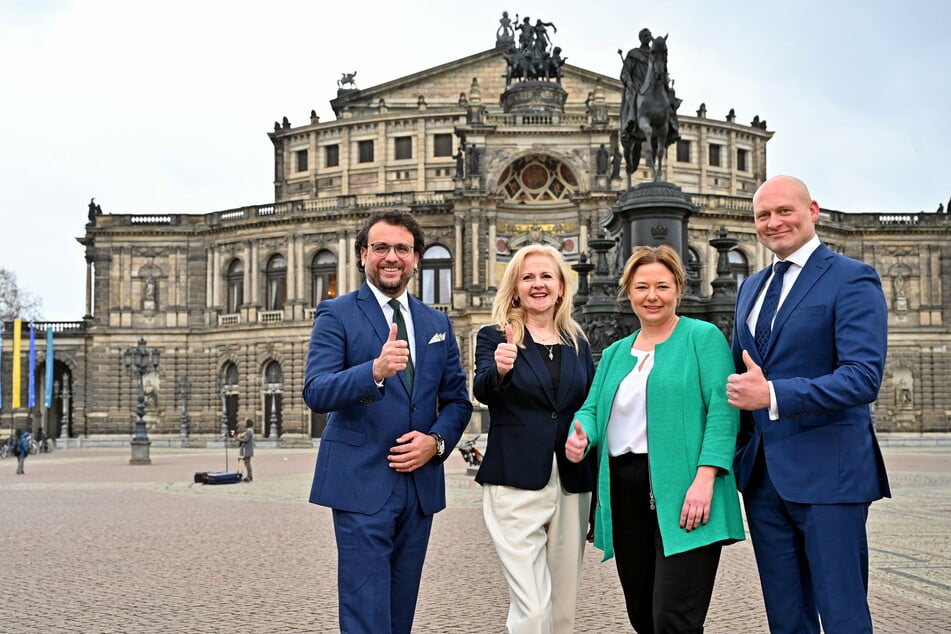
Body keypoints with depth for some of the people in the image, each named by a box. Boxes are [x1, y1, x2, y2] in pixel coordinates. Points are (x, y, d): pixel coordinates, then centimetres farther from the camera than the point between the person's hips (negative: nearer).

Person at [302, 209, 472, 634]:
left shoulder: (437, 323, 13)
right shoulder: (336, 315, -3)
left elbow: (457, 399, 13)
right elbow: (316, 393, -15)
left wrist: (437, 440, -7)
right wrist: (375, 371, -33)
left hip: (420, 483, 5)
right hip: (361, 484, -5)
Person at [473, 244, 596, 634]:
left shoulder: (578, 343, 12)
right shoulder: (495, 337, 1)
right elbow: (482, 392, -17)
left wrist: (599, 493, 11)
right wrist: (499, 370, -40)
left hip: (572, 488, 4)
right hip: (516, 487, -4)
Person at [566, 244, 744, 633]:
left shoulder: (703, 337, 0)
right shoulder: (614, 354, 19)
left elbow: (722, 409, -9)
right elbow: (592, 407, 14)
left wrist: (705, 478, -20)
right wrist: (580, 436, -9)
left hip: (681, 493, -6)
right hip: (625, 494, 6)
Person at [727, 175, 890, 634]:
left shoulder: (852, 279, -8)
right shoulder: (751, 287, 15)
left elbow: (864, 377, -19)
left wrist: (772, 396, -27)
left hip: (826, 472, -7)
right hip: (761, 474, 7)